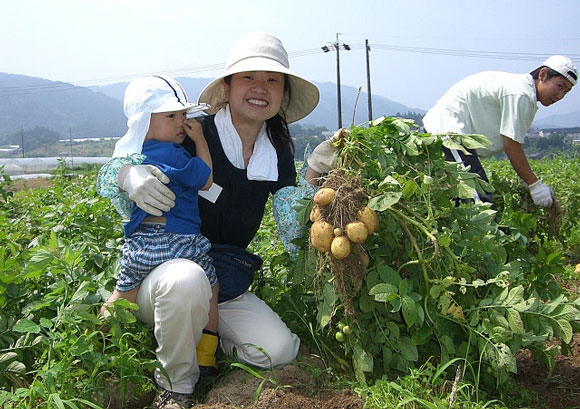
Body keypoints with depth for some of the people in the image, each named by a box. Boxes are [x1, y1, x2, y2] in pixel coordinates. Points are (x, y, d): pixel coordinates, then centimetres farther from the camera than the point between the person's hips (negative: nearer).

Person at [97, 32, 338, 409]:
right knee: (186, 279, -39)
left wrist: (312, 177, -13)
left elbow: (294, 237, -1)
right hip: (160, 274, -4)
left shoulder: (278, 155, 0)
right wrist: (130, 175, -34)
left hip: (226, 282, 5)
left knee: (280, 350, -14)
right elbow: (108, 174, -11)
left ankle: (197, 338, 15)